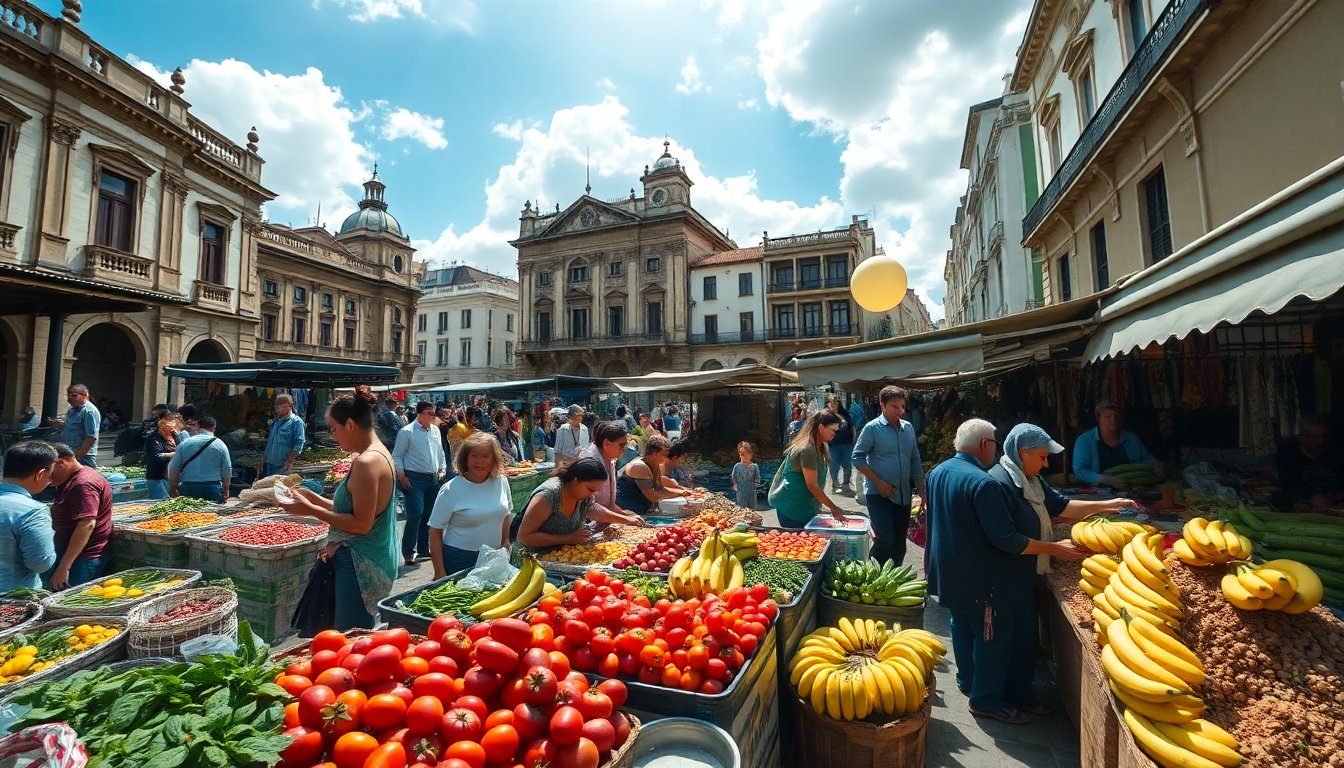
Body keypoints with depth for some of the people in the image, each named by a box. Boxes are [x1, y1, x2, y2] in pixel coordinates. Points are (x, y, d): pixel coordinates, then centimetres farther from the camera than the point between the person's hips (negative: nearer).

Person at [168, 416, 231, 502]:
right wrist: (225, 492, 6)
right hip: (213, 488, -2)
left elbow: (174, 468, 6)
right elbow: (227, 471, -2)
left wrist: (173, 489, 16)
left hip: (188, 488, 2)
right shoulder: (220, 444, -1)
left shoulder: (184, 443, 5)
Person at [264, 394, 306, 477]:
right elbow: (269, 441, 21)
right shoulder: (276, 421, 14)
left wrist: (288, 462, -22)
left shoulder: (296, 422, -11)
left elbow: (298, 445, -17)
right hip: (269, 464, 8)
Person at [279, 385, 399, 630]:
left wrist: (312, 510, -14)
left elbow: (362, 524, -21)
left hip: (359, 566, -10)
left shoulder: (366, 462, -20)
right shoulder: (380, 454, 10)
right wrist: (316, 499, 12)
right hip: (372, 562, 10)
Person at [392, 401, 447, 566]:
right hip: (414, 479, -6)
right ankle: (408, 552, 2)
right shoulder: (406, 432, -7)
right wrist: (401, 476, -12)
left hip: (433, 479, 7)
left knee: (428, 516, 13)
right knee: (415, 516, -11)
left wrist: (442, 469, 10)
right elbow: (396, 456, -5)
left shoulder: (435, 430, 11)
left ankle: (423, 548, 26)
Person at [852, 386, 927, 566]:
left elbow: (915, 462, 13)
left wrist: (922, 492, 9)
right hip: (879, 495, -5)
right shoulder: (872, 428, -9)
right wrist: (879, 482, -14)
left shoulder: (908, 428, 8)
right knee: (885, 541, -10)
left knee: (899, 545, 11)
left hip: (903, 495, 6)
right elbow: (858, 458, -9)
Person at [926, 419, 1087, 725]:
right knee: (994, 634, 9)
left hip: (948, 571, 9)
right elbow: (1005, 539, -26)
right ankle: (987, 699, 23)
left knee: (962, 624, 24)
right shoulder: (983, 483, -26)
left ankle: (968, 680, 42)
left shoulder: (937, 473, 1)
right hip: (979, 577, -9)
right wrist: (1054, 548, -17)